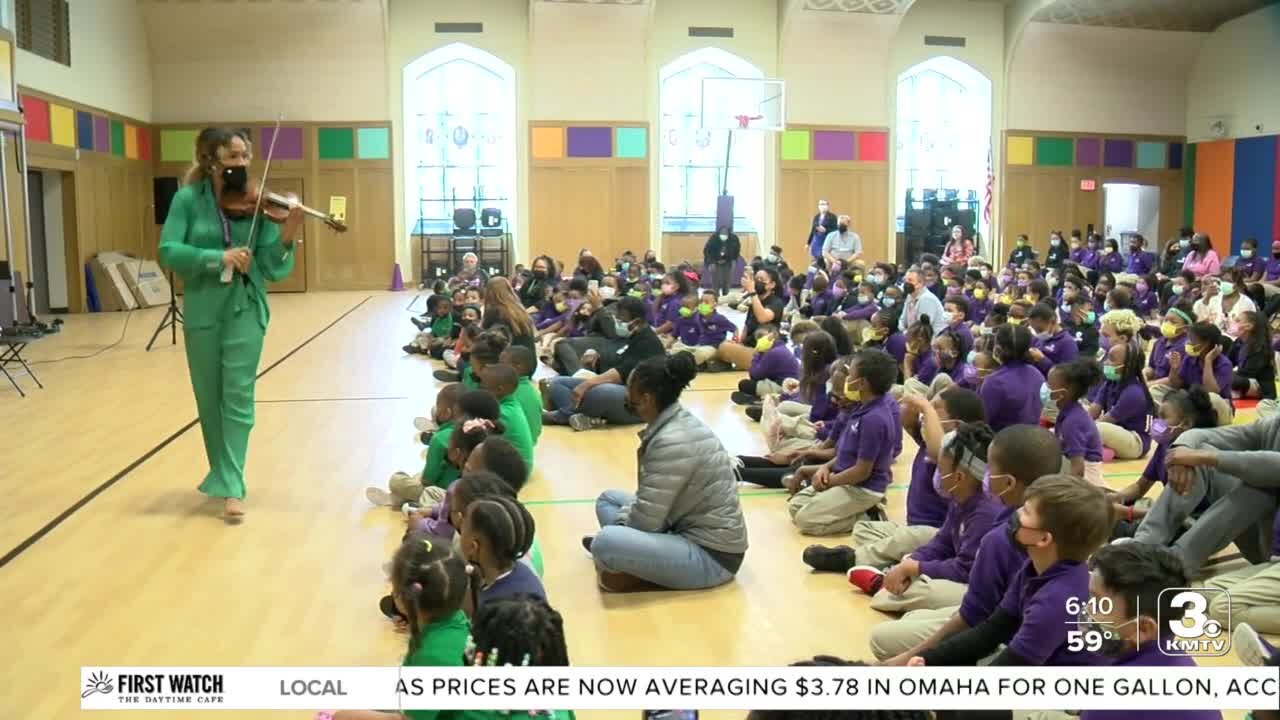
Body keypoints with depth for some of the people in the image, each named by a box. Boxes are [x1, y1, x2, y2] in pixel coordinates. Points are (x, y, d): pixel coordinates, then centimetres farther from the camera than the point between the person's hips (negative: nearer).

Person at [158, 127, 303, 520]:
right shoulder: (188, 199, -3)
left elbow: (271, 268, -8)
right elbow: (168, 251, -14)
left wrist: (287, 237, -26)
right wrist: (219, 257, -25)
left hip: (245, 308, -1)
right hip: (202, 310, 1)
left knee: (238, 395, -5)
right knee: (209, 397, 12)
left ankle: (231, 487, -3)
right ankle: (221, 472, 30)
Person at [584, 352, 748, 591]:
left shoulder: (672, 442, -24)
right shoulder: (680, 423, 5)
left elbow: (645, 521, -20)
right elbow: (650, 502, 13)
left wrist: (617, 527, -2)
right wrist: (620, 524, 1)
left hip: (712, 555, -10)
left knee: (605, 542, -31)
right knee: (608, 499, 20)